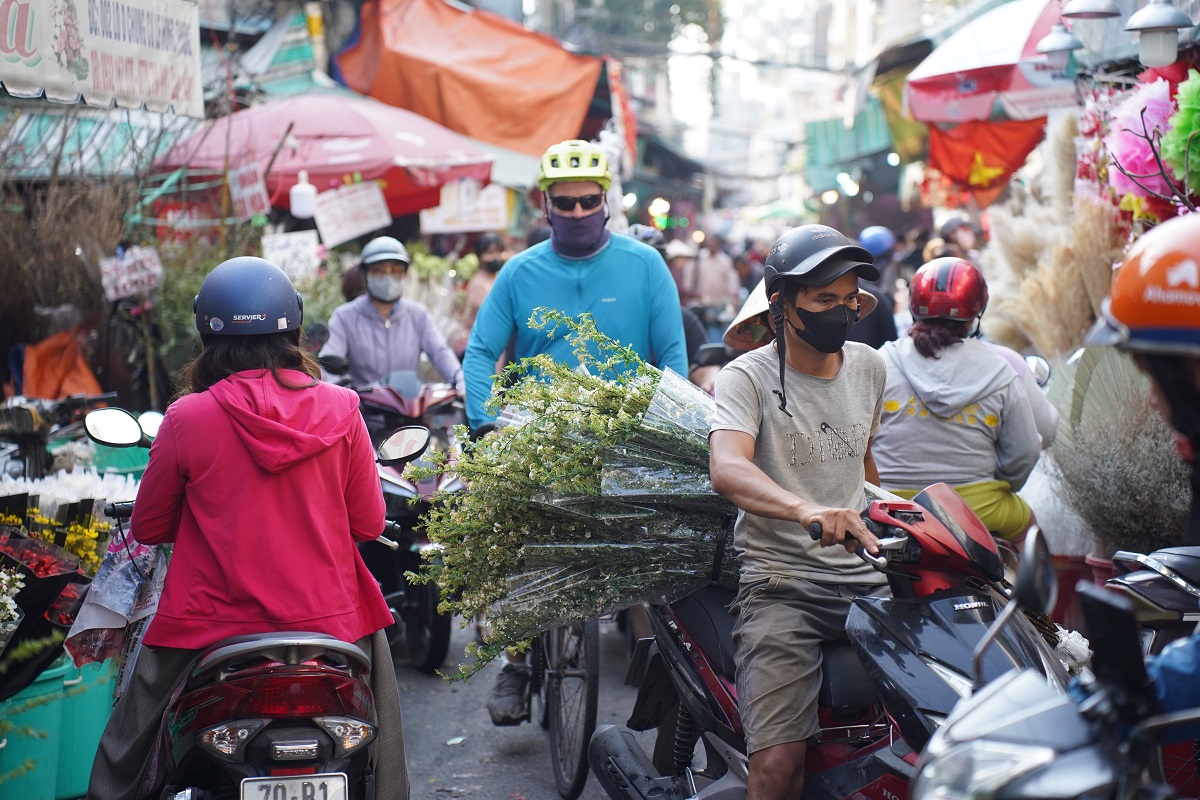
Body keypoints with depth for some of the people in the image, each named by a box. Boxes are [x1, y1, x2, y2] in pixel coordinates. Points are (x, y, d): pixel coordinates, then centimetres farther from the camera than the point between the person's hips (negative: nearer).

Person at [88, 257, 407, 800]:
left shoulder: (187, 418, -9)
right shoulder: (340, 409, -4)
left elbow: (147, 528, 3)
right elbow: (368, 524, 3)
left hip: (212, 622, -1)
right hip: (327, 617, 2)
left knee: (124, 750, 18)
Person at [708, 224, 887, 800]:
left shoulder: (869, 367, 13)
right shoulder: (748, 376, -5)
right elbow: (726, 469, -25)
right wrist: (806, 509, -41)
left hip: (864, 575, 5)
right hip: (780, 582, -5)